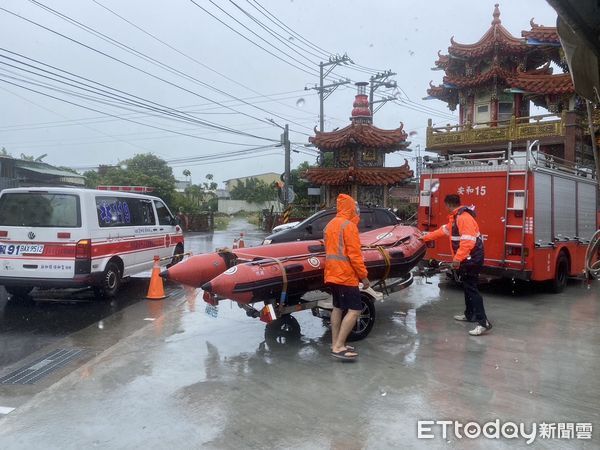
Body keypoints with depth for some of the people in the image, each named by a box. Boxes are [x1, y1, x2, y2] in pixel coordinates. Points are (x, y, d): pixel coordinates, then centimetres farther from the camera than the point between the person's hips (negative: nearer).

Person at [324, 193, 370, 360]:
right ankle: (338, 347, -10)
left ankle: (335, 344, 18)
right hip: (346, 276, -9)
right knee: (354, 310, -7)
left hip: (332, 274, 9)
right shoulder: (349, 226, -14)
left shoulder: (330, 225, 14)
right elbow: (354, 255, -18)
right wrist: (363, 276, -13)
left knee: (337, 308, 15)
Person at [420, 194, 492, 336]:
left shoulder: (464, 217, -20)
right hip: (467, 259, 11)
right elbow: (443, 230, 28)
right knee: (467, 286, 19)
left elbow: (468, 241, -28)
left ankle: (483, 322, -15)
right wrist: (425, 237, 33)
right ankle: (470, 314, 31)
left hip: (472, 258, -11)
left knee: (471, 288, -14)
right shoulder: (455, 218, 15)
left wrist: (457, 258, -29)